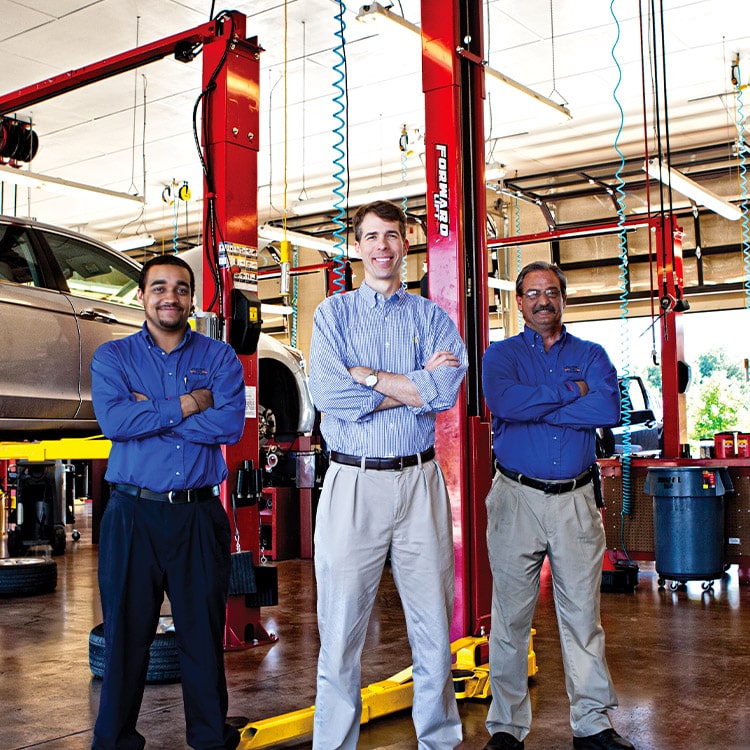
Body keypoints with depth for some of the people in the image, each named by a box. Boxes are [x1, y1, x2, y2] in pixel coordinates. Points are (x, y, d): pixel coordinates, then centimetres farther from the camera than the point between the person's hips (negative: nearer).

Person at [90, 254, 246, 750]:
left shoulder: (220, 357, 6)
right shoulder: (113, 357, 7)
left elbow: (231, 425, -10)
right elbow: (113, 420, -12)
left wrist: (148, 415, -11)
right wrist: (185, 405, -9)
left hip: (200, 514, 0)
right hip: (133, 513, 0)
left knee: (204, 631, 7)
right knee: (126, 631, 7)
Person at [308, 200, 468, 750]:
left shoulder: (432, 317, 10)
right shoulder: (333, 314, 7)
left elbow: (447, 389, -9)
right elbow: (328, 394, -11)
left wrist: (367, 376, -9)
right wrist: (415, 386, -8)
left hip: (420, 480, 2)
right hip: (353, 483, -1)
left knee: (434, 627, 9)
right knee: (341, 630, 4)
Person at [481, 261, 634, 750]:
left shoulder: (591, 355, 11)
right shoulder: (501, 354, 8)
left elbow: (609, 410, -11)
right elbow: (503, 401, -16)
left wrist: (532, 408, -12)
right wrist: (571, 390, -10)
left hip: (577, 500, 1)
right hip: (517, 498, -1)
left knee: (584, 617, 6)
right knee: (511, 618, 4)